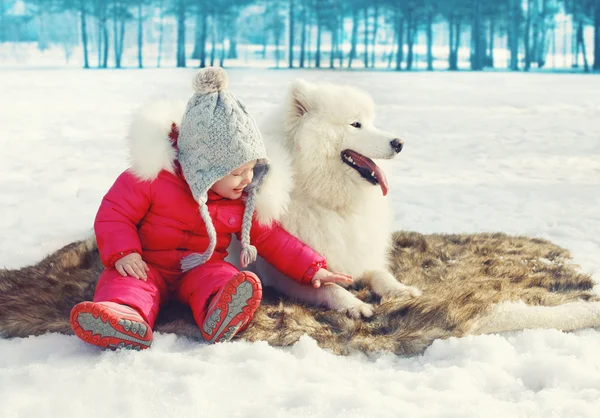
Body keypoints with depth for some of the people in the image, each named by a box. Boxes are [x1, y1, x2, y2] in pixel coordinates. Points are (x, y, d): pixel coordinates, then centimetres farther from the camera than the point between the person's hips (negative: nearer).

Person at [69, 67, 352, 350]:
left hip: (202, 269, 2)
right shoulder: (154, 177, -13)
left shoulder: (243, 201, 2)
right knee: (123, 281, -33)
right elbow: (113, 214, -9)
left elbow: (270, 238, 11)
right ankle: (125, 315, -66)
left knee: (221, 278, -31)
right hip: (148, 267, -2)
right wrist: (123, 253, -26)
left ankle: (222, 316, -65)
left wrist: (312, 268, 4)